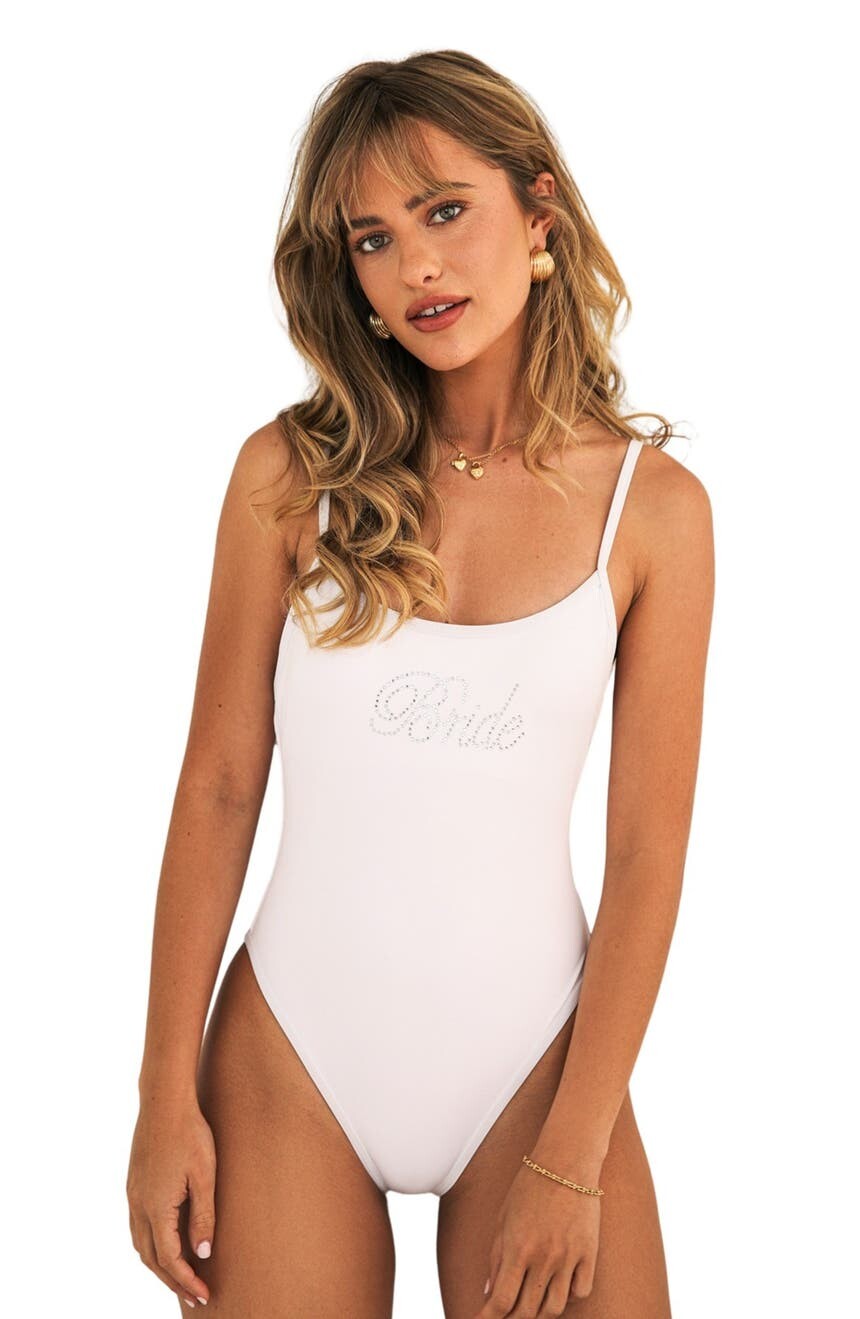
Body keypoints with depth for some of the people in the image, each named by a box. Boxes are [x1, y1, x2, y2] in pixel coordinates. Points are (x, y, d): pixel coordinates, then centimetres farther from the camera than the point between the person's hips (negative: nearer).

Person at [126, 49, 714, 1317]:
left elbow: (647, 856, -5)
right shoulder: (291, 473, -3)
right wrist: (169, 1096, -3)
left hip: (534, 1055, 0)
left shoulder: (654, 504, -4)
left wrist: (571, 1161, -7)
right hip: (291, 1063, 0)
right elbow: (218, 787, -2)